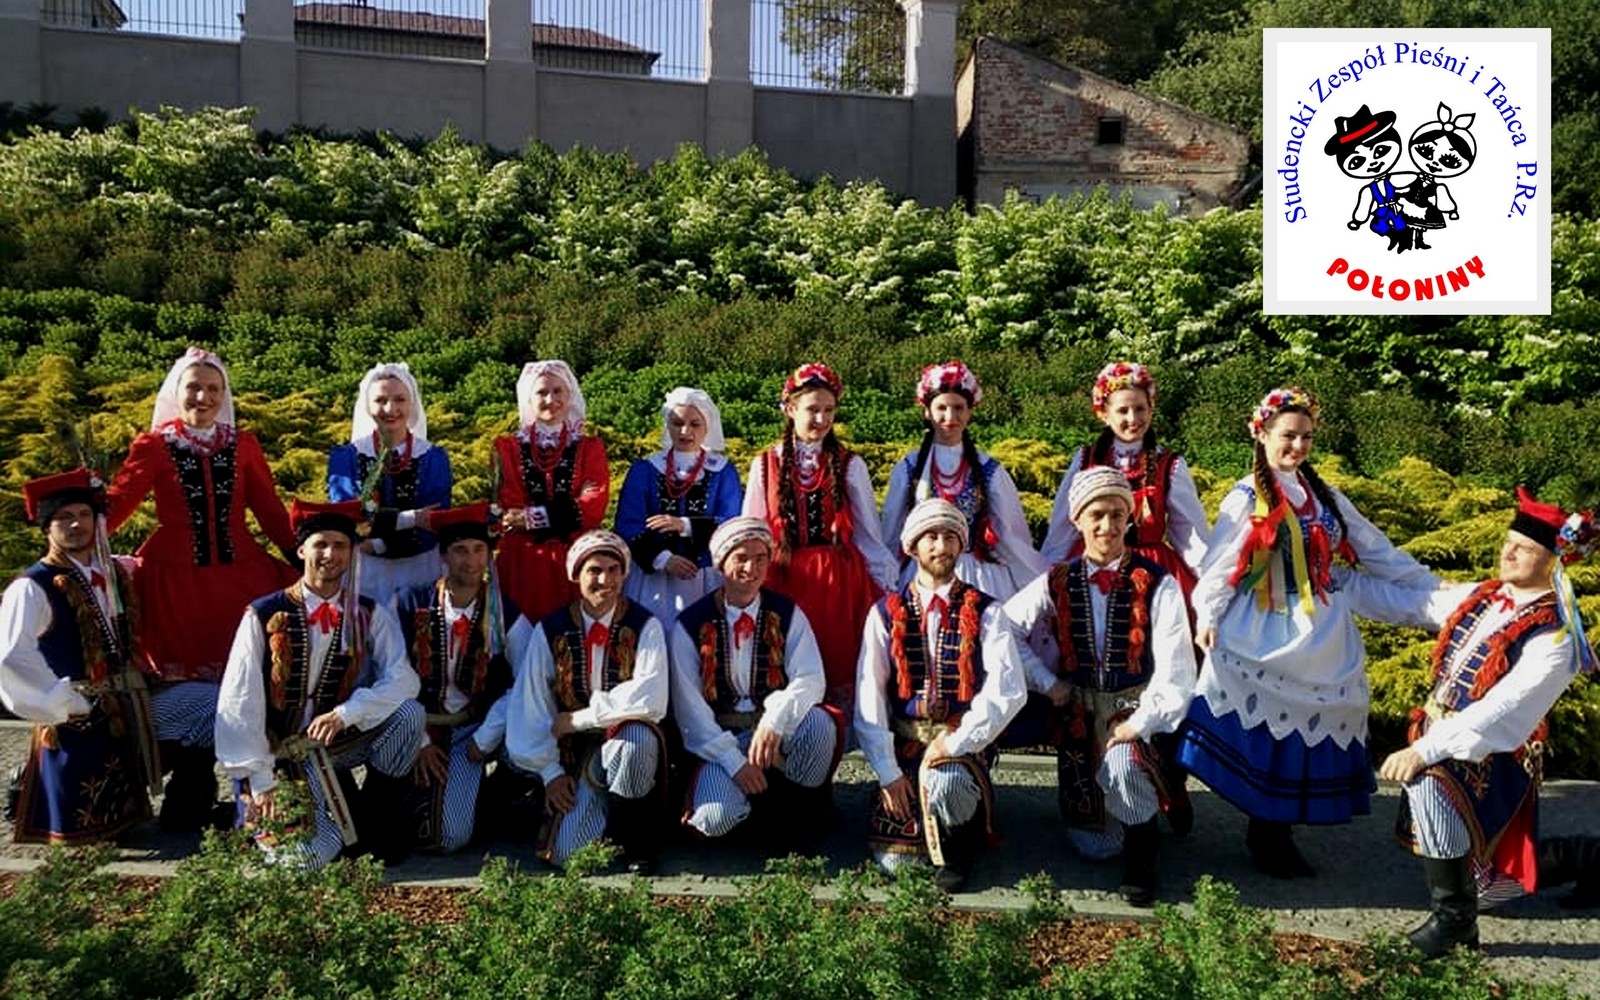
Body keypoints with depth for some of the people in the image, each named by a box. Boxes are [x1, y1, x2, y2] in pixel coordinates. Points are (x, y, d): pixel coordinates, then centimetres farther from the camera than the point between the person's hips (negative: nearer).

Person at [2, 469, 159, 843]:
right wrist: (67, 703, -19)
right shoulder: (33, 588, -15)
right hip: (76, 724, -6)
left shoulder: (115, 572, 7)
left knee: (121, 820, 17)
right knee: (79, 832, 2)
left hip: (122, 715, 7)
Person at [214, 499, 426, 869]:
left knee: (408, 713, -25)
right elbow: (239, 703, -8)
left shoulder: (370, 616, 0)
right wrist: (261, 780, -12)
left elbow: (403, 679, -13)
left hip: (339, 743, 3)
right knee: (308, 857, -22)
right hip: (279, 754, -2)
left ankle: (374, 825, -5)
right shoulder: (264, 617, -8)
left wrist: (345, 714, -28)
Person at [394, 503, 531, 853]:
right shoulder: (411, 606, -4)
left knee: (451, 838, -13)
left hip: (470, 733, 0)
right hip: (415, 729, 1)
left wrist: (483, 741, -13)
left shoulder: (505, 616, -4)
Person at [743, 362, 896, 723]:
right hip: (782, 581, 1)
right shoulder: (766, 465, 6)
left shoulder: (849, 466, 5)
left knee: (839, 662, -1)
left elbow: (868, 534, 8)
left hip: (839, 582, 0)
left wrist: (887, 586, 4)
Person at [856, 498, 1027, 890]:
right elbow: (869, 700, 0)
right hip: (903, 742, 2)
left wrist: (955, 743, -19)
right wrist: (888, 772, -8)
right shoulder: (886, 614, 5)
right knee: (893, 860, -8)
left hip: (964, 742, -2)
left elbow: (1008, 690, -12)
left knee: (942, 782, -36)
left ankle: (955, 852, -3)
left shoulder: (984, 612, 1)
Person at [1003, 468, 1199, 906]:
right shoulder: (1057, 583, -1)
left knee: (1122, 767, -38)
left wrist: (1141, 723, -22)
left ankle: (1141, 852, -8)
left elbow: (1174, 668, -16)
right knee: (1093, 845, 5)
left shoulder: (1157, 585, -10)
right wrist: (1046, 682, -3)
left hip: (1135, 705, -3)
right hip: (1078, 710, 3)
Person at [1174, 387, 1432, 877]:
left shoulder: (1323, 496, 11)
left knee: (1310, 725, 6)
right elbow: (1219, 563, -10)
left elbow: (1374, 549, 14)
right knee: (1264, 727, -5)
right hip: (1268, 634, -5)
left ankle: (1277, 832, 17)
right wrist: (1207, 616, -22)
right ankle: (1265, 833, 9)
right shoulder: (1247, 497, -4)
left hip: (1323, 635, 5)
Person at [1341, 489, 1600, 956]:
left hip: (1491, 758, -7)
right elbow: (1398, 600, 12)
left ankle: (1453, 916, -20)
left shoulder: (1553, 638, -18)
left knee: (1427, 781, -39)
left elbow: (1501, 710, -28)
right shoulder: (1477, 597, 2)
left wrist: (1424, 751, -35)